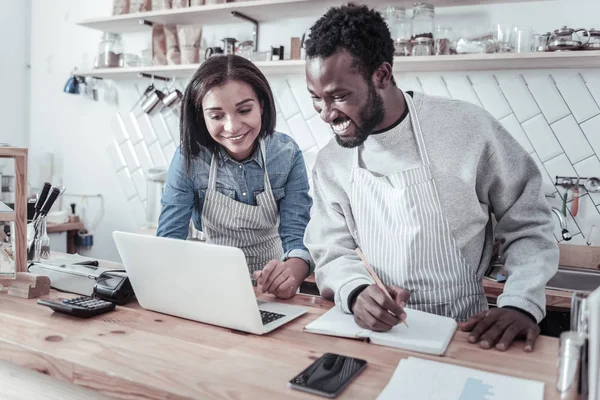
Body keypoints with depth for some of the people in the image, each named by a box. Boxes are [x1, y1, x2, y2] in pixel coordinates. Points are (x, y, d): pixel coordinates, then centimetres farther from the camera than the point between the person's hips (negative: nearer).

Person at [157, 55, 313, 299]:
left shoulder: (287, 154, -11)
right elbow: (169, 236, -11)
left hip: (271, 289, 1)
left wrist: (292, 272, -37)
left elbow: (297, 235, -15)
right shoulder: (188, 157, -12)